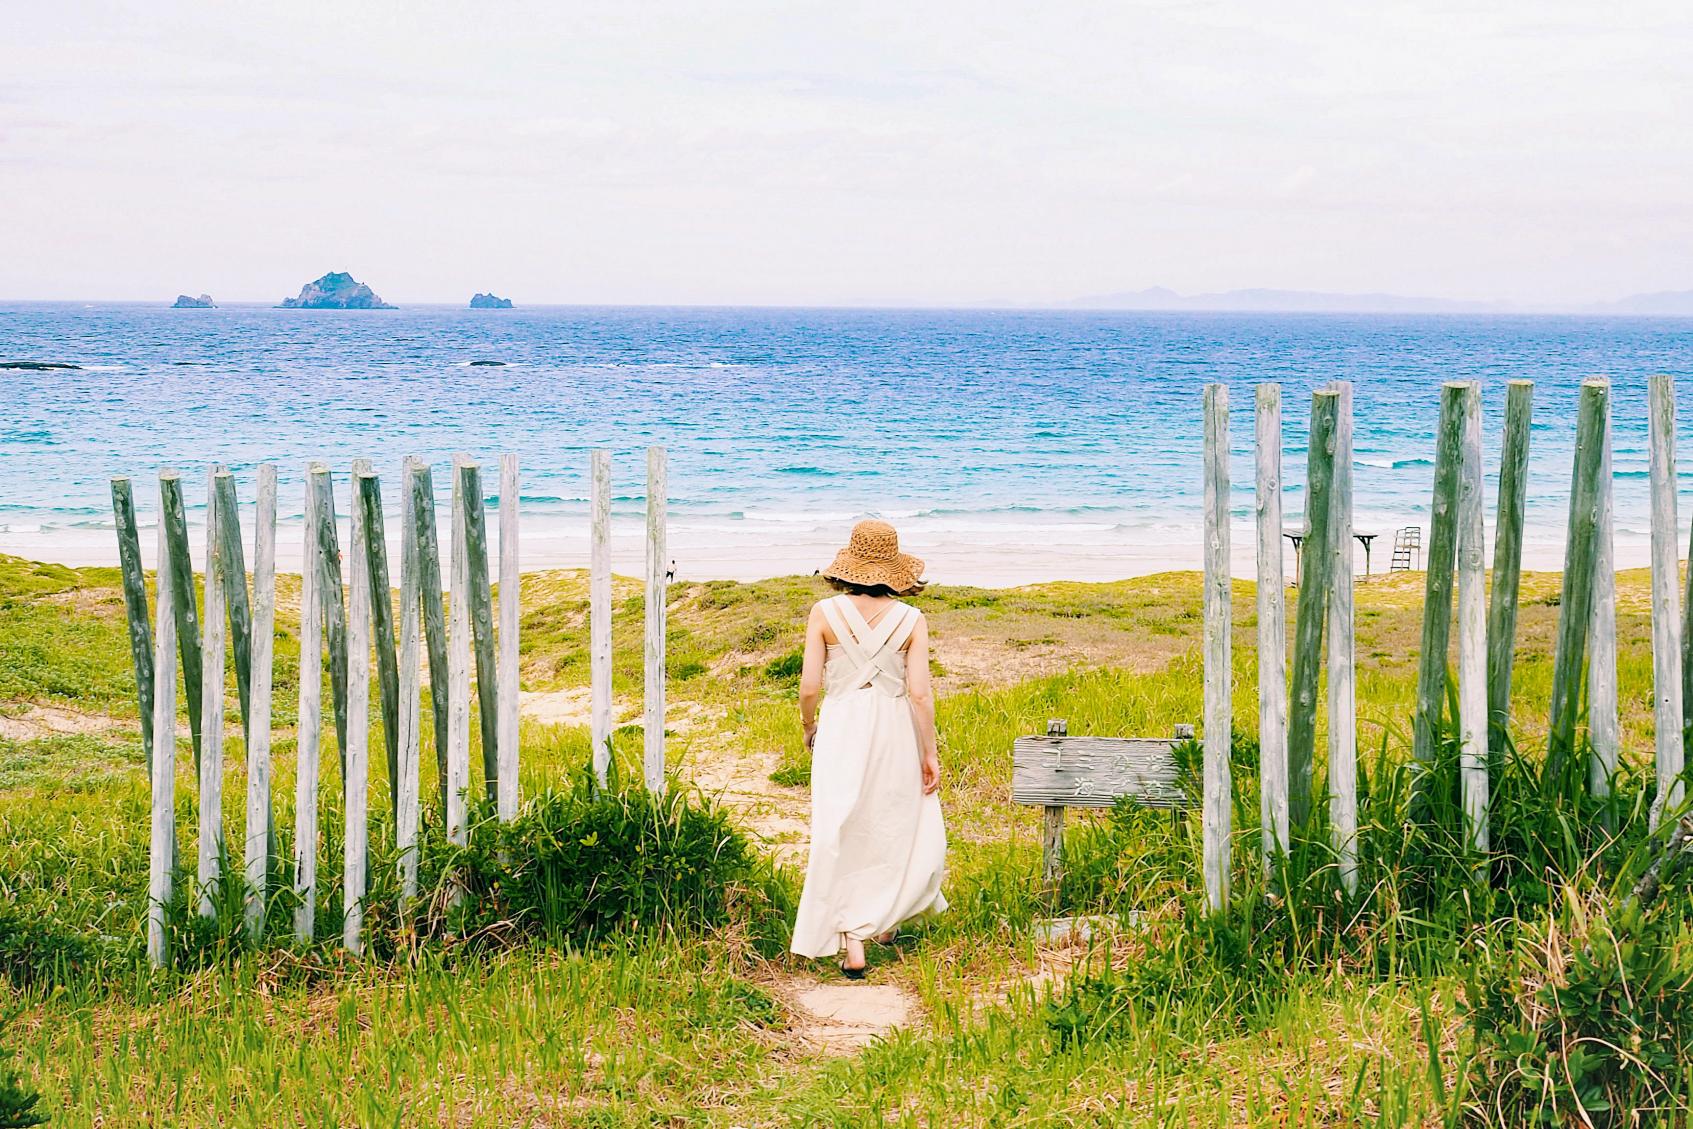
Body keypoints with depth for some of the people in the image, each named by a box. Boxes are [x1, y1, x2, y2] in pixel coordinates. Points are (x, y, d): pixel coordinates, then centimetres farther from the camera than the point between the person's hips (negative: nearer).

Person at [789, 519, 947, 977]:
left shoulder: (825, 613, -6)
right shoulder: (911, 620, -5)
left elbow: (809, 685, -6)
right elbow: (920, 691, -9)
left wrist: (808, 728, 13)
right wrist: (930, 753, -1)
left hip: (840, 732, -1)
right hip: (895, 733, 1)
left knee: (843, 837, 4)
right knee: (899, 827, 22)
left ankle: (853, 945, 0)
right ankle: (885, 921, 34)